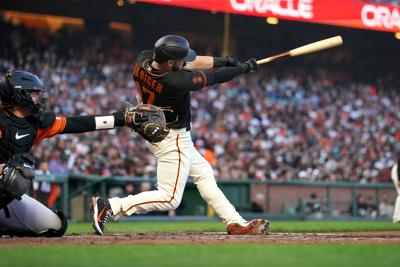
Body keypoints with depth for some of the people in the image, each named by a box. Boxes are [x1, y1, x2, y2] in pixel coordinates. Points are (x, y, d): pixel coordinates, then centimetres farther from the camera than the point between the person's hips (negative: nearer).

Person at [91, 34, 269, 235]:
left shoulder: (143, 59, -12)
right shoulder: (176, 82, -33)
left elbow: (187, 63, 1)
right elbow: (214, 78, -19)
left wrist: (220, 61, -2)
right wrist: (244, 68, -4)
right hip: (173, 140, -10)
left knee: (203, 173, 18)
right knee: (169, 199, -4)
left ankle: (235, 223, 22)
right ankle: (110, 206, -9)